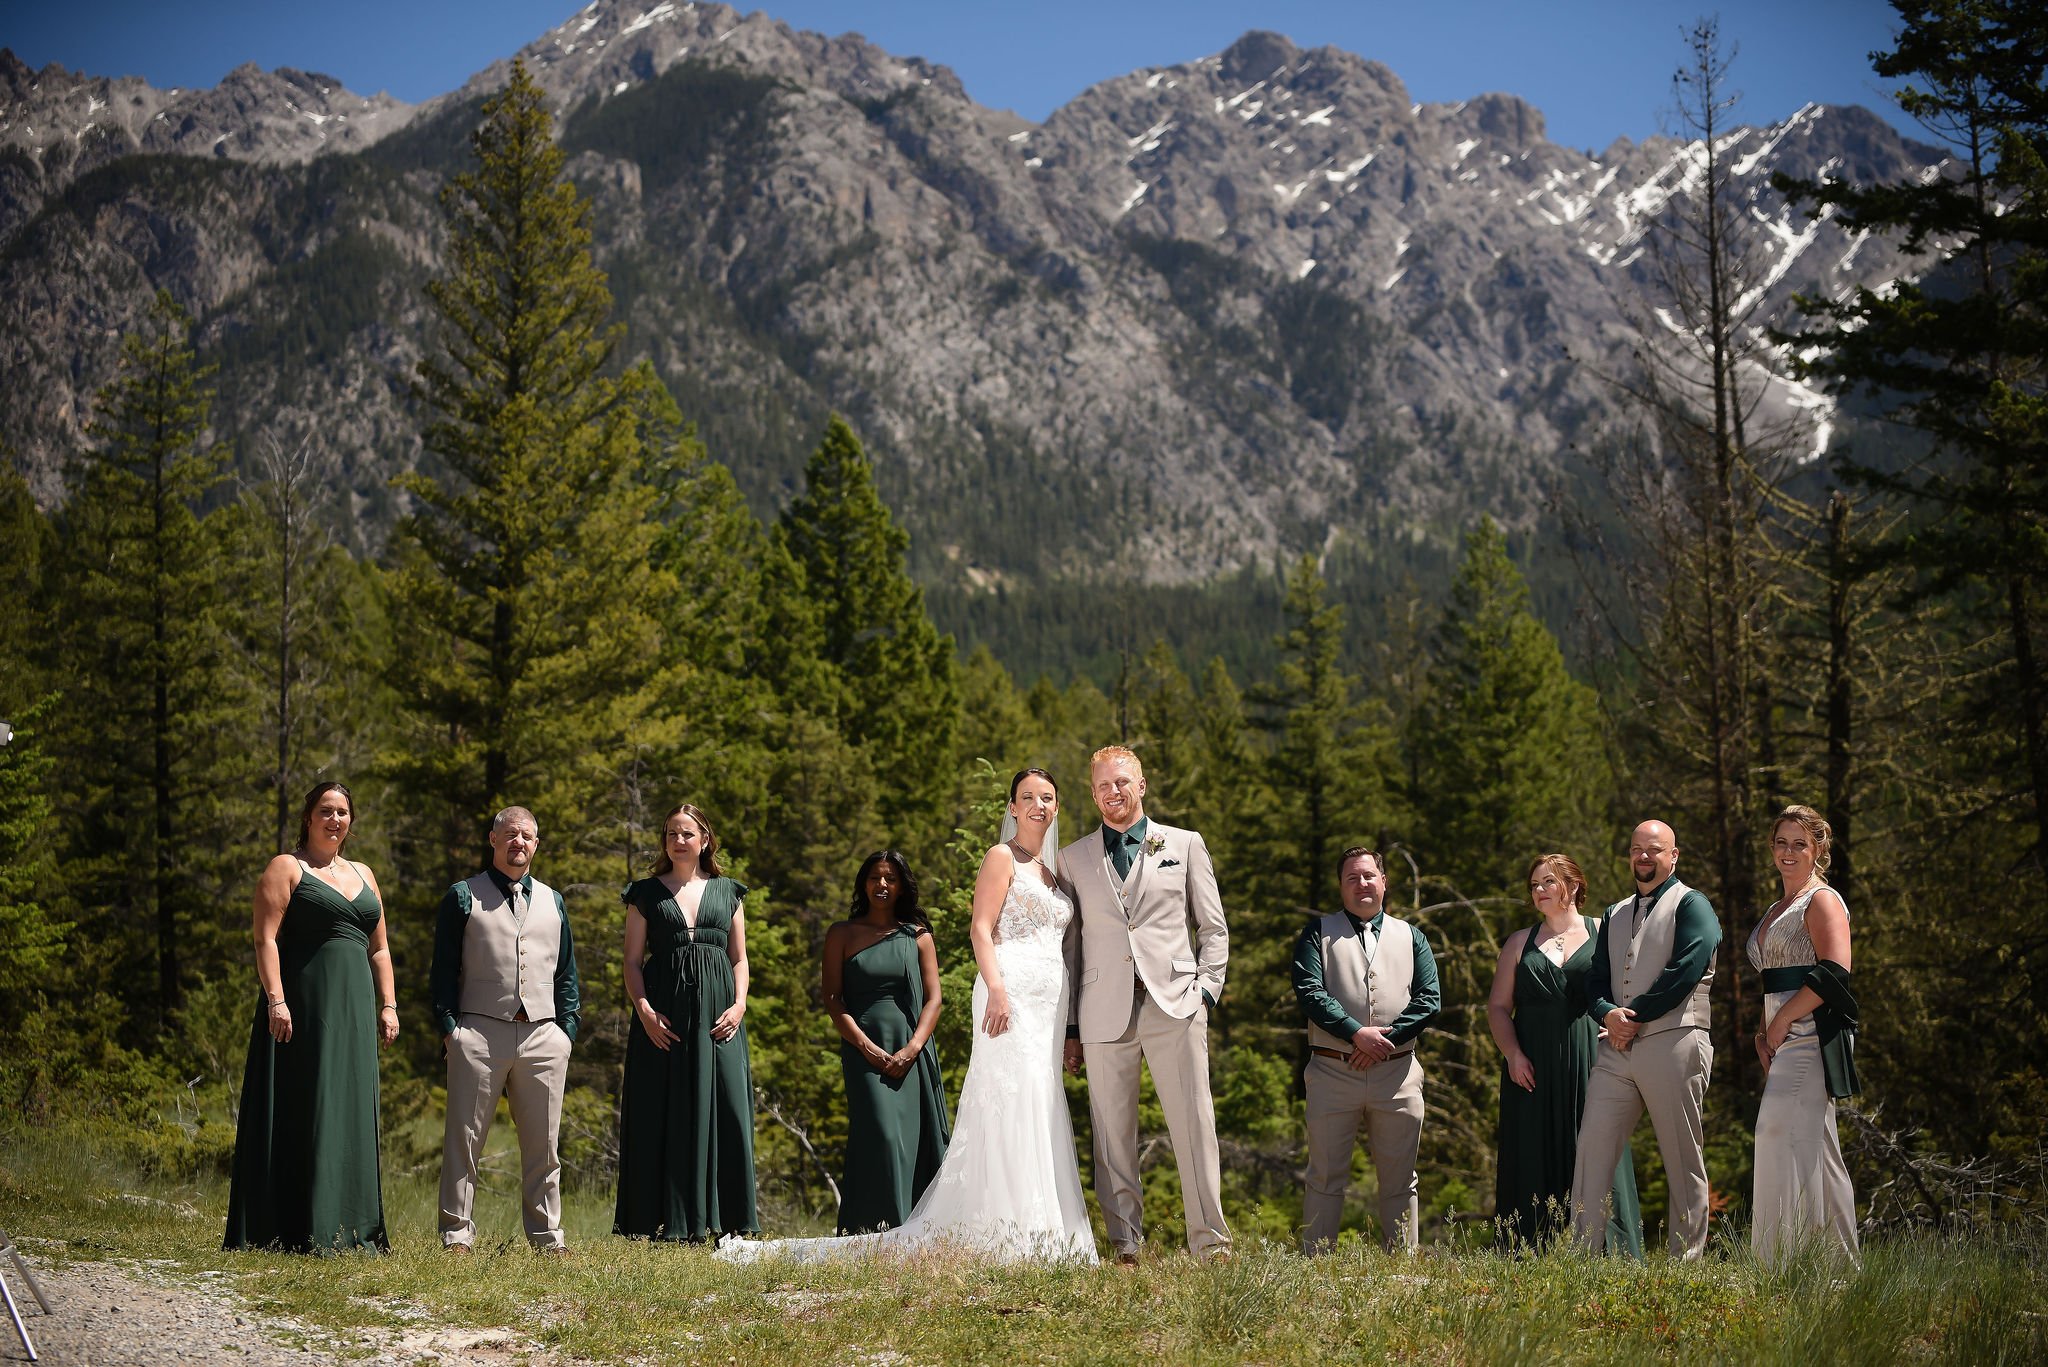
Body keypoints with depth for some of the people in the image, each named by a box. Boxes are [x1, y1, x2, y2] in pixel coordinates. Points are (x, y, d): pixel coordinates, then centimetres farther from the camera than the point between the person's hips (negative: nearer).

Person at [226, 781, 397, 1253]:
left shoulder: (363, 875, 20)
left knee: (351, 1115, 5)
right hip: (304, 1001, -6)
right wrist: (275, 999, -18)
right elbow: (265, 937, -8)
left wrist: (387, 1005, 10)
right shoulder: (286, 868, 2)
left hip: (354, 1009, 6)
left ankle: (349, 1229, 8)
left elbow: (379, 948, 20)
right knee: (302, 1112, -7)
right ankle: (303, 1231, -6)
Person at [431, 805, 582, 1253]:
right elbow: (444, 968, 3)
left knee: (543, 1143, 6)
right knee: (464, 1138, -2)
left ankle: (547, 1236, 13)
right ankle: (456, 1234, 4)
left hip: (543, 1036, 3)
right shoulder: (463, 896, 7)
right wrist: (448, 1026, -6)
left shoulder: (553, 902, 18)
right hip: (479, 1032, -3)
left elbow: (566, 972, 19)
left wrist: (568, 1029, 9)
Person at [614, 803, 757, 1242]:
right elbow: (632, 961, 4)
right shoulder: (646, 893, 9)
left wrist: (739, 1005, -3)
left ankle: (724, 1220, 0)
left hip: (716, 1015, 1)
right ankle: (661, 1222, 0)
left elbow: (740, 959, 14)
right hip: (663, 1016, -1)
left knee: (724, 1110, -5)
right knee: (663, 1116, -4)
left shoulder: (728, 892, 14)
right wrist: (644, 1010, -11)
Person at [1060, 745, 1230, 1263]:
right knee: (1113, 1133, 0)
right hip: (1104, 1012, 1)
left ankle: (1211, 1242, -2)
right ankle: (1125, 1246, 5)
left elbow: (1213, 929, 14)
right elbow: (1070, 944, 15)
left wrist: (1207, 991, 0)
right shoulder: (1073, 858, 15)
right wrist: (1070, 1025, 10)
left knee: (1195, 1124, -7)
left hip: (1175, 1005, -1)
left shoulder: (1185, 845, 13)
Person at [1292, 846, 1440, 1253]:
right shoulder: (1319, 933, 7)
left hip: (1396, 1074, 2)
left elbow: (1429, 1000, 4)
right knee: (1325, 1178, 0)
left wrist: (1386, 1038, -10)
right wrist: (1356, 1034, -17)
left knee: (1398, 1181, 6)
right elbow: (1309, 991, -7)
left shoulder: (1410, 937, 14)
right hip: (1333, 1071, -2)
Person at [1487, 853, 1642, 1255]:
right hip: (1532, 1068, 2)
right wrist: (1512, 1054, -4)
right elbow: (1497, 1006, 11)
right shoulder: (1520, 943, 15)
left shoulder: (1604, 933, 9)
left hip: (1590, 1062, -2)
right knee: (1534, 1161, -1)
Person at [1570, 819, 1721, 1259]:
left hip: (1672, 1044, -6)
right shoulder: (1615, 914, 24)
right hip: (1616, 1048, 6)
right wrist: (1608, 1013, -5)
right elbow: (1596, 978, 17)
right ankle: (1582, 1252, -4)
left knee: (1683, 1159, -1)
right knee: (1592, 1146, -4)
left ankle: (1686, 1259, 3)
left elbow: (1684, 972, -11)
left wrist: (1634, 1016, -10)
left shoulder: (1690, 904, 3)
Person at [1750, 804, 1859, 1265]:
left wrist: (1780, 1024, -15)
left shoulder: (1822, 901, -6)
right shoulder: (1777, 909, 22)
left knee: (1785, 1142, -15)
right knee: (1815, 1153, 8)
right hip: (1783, 1043, 9)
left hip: (1807, 1038, -9)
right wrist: (1763, 1033, 11)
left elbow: (1833, 973, -18)